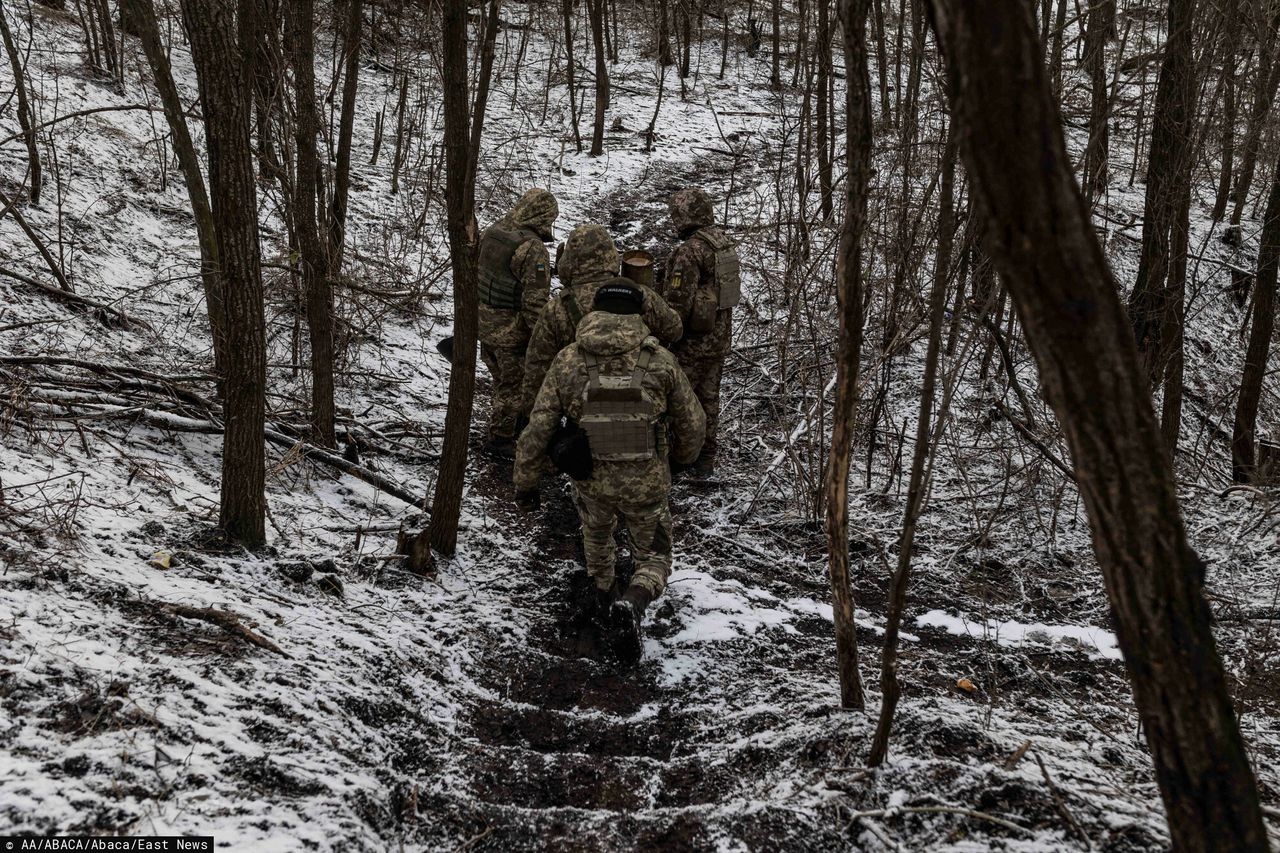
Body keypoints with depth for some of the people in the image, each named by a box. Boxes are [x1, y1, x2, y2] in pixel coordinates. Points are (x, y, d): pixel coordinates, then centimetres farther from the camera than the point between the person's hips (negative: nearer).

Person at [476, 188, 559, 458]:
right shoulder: (533, 249, -25)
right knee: (514, 387, 10)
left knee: (503, 381, 24)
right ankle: (501, 439, 22)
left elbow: (473, 275, 13)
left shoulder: (490, 233, 1)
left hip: (484, 326, 8)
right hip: (513, 334, -8)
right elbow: (535, 302, -25)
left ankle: (500, 431, 38)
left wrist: (474, 314, 24)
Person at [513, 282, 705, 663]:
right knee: (653, 560, 18)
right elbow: (692, 424, 0)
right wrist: (685, 454, 22)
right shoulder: (660, 360, -10)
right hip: (647, 485, -1)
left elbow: (537, 432, -9)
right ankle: (631, 607, -12)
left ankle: (604, 599, 51)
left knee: (596, 531, 35)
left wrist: (525, 484, 5)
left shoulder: (567, 361, -10)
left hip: (592, 481, 2)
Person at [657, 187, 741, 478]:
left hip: (693, 342, -8)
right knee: (709, 397, 17)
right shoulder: (724, 242, 5)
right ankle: (706, 460, 26)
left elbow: (677, 302, -23)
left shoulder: (689, 252, -22)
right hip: (720, 338, 8)